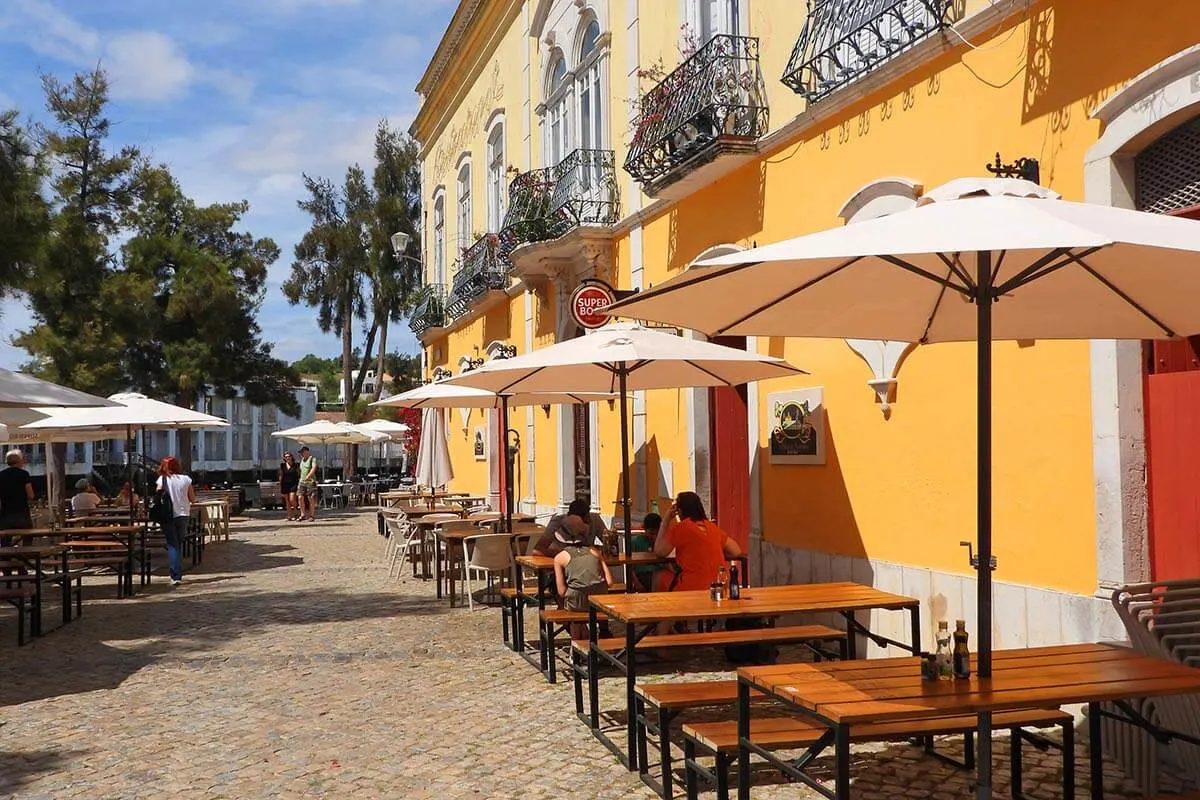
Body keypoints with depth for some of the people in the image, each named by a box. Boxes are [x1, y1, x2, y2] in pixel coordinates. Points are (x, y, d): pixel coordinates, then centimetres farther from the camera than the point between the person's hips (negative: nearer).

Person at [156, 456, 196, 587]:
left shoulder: (162, 479, -4)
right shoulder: (186, 479, 1)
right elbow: (193, 499, 4)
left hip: (168, 516, -2)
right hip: (183, 515, 2)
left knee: (172, 545, 1)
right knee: (179, 543, 16)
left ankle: (175, 576, -12)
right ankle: (179, 574, 18)